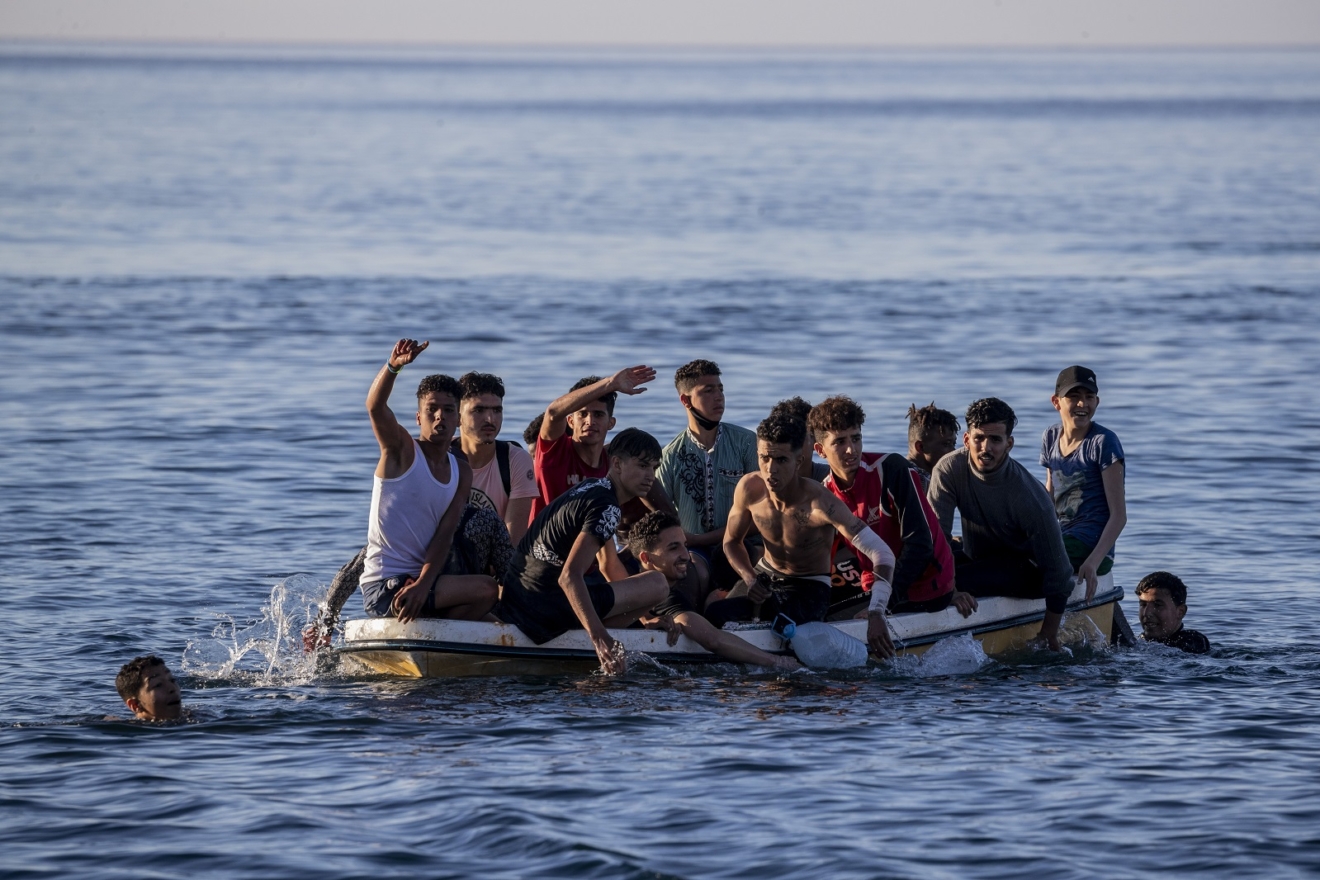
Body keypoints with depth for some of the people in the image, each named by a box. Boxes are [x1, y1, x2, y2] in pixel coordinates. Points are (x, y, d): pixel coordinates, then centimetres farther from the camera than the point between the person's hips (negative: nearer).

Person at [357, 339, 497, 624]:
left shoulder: (461, 473, 10)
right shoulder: (401, 450, -3)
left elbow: (445, 533, -1)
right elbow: (375, 406, -23)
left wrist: (424, 584, -17)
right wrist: (393, 366, -43)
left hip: (421, 581, 7)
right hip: (383, 587, -7)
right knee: (486, 589, -21)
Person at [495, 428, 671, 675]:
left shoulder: (590, 487, 14)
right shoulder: (607, 508, -17)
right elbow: (569, 576, -28)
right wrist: (599, 637, -35)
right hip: (546, 604, -10)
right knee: (658, 583, -10)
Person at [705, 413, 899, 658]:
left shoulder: (821, 504, -30)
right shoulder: (750, 489, -15)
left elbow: (882, 554, -33)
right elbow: (732, 541, 5)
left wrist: (876, 615, -44)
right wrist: (749, 579, -16)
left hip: (809, 590, -5)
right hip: (765, 575, 5)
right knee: (713, 615, -21)